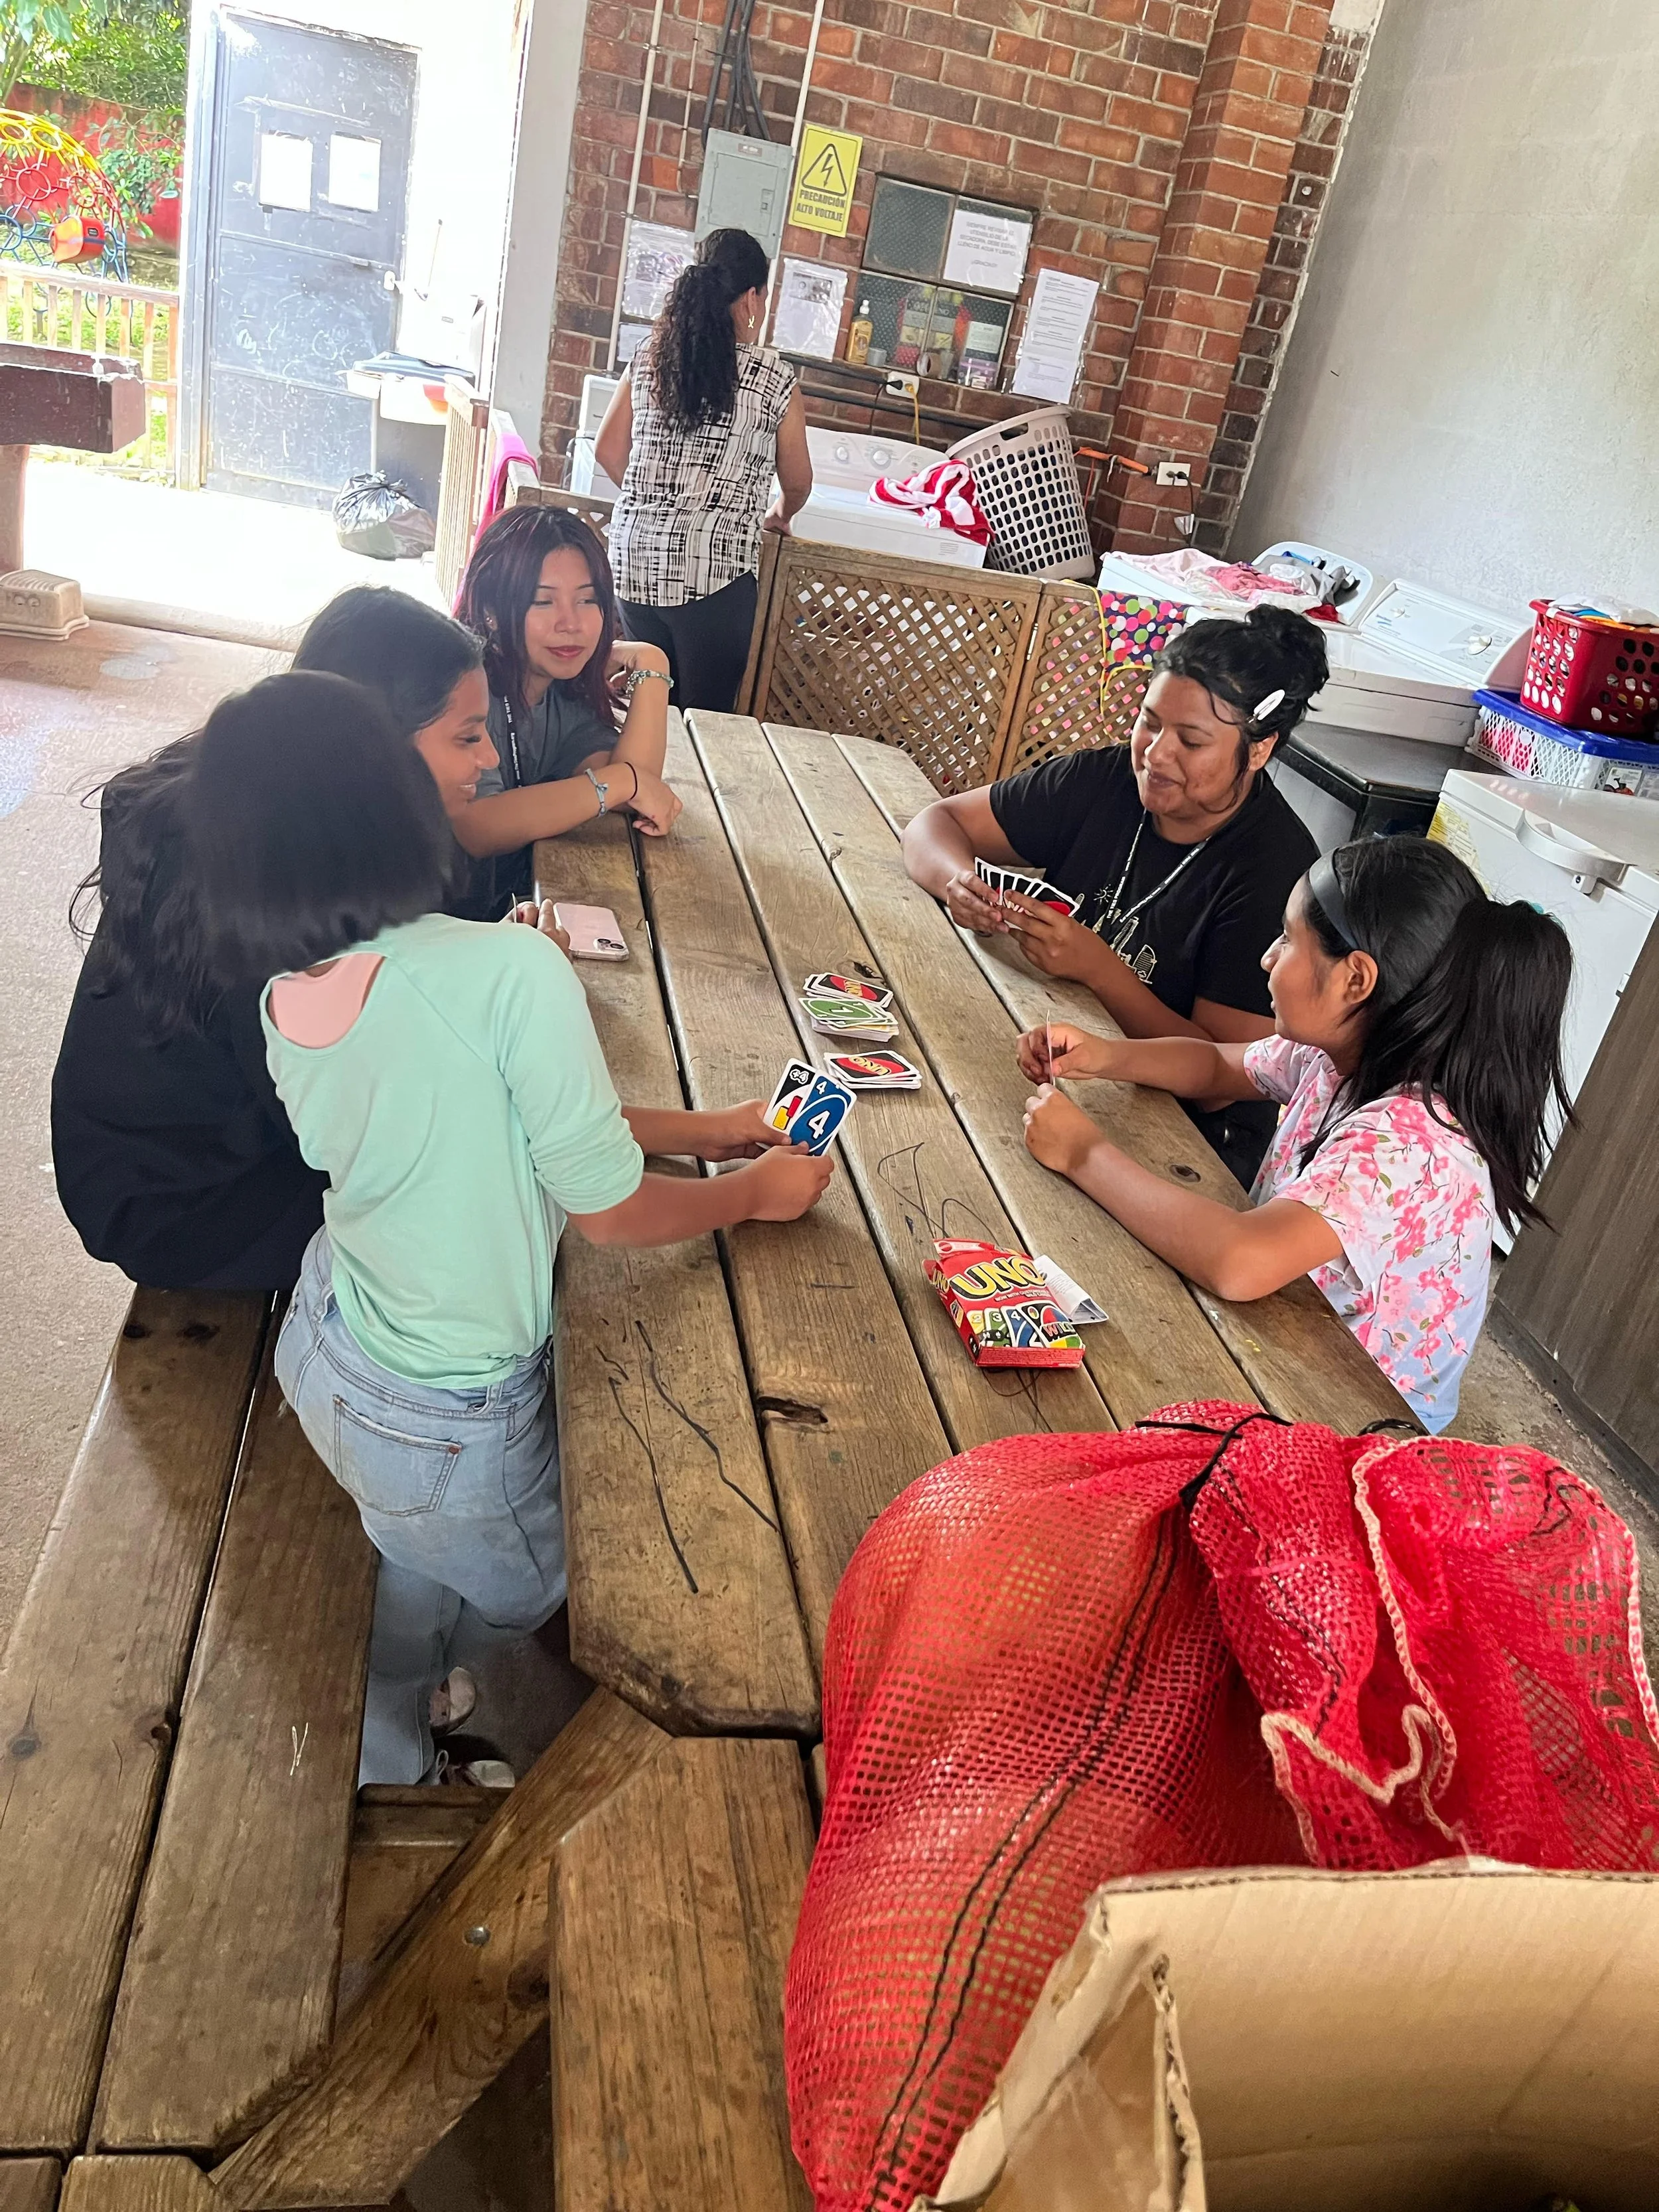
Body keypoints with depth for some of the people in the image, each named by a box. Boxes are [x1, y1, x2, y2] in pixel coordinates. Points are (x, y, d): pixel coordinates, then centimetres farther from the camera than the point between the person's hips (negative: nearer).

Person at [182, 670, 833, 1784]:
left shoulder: (287, 997, -9)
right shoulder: (511, 970, -33)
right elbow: (606, 1207, -22)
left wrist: (709, 1129, 8)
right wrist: (758, 1189, -2)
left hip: (325, 1345, 6)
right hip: (439, 1429, -6)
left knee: (420, 1574, 33)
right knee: (536, 1591, 26)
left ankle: (388, 1769, 53)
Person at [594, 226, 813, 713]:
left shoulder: (649, 358, 8)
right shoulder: (774, 379, -3)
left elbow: (608, 451, 15)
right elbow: (797, 483, 8)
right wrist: (777, 516, 30)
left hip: (634, 559, 5)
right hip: (713, 570, -5)